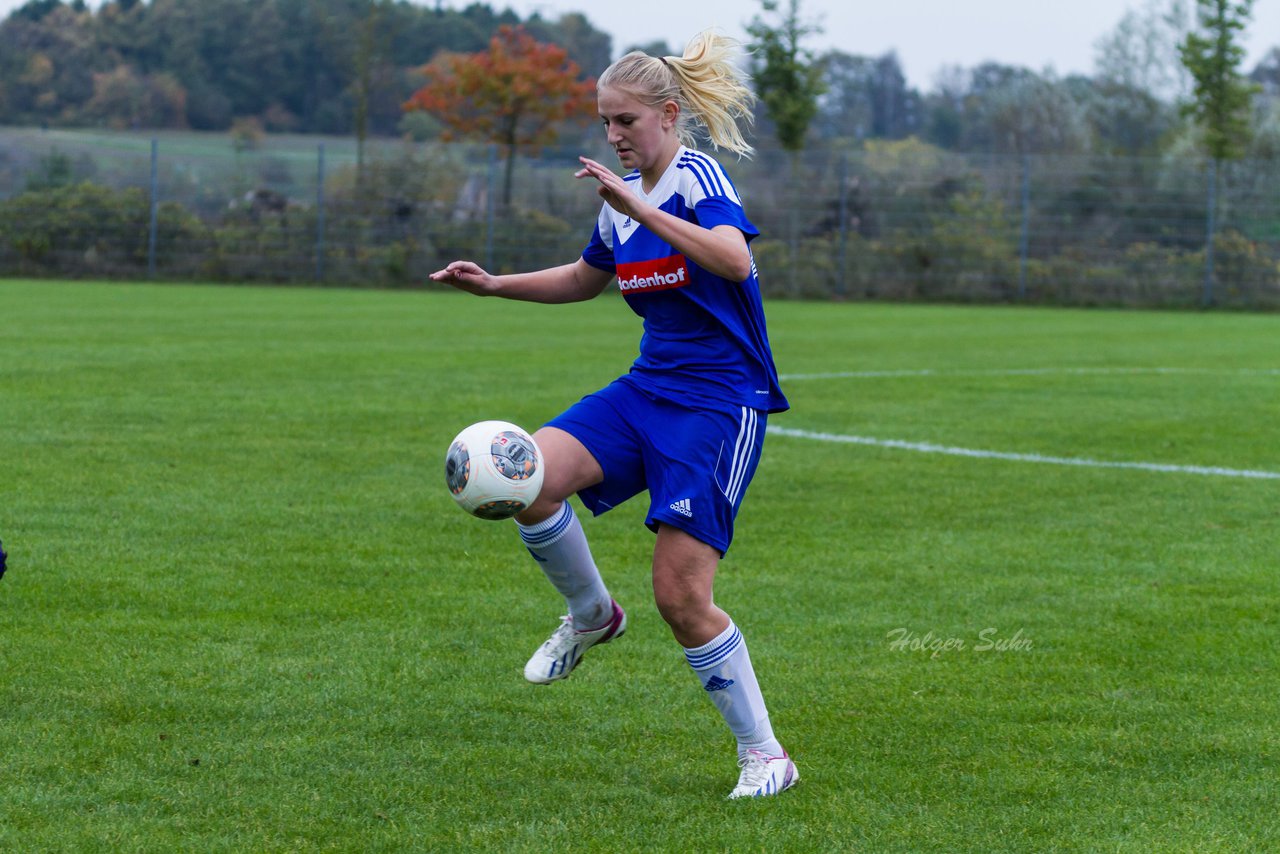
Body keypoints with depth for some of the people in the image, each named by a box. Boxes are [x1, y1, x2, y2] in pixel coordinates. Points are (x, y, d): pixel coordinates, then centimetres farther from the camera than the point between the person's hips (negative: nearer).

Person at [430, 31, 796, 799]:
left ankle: (765, 756, 3)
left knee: (681, 597, -12)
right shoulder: (623, 195, 11)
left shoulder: (698, 176, -13)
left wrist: (636, 207, -37)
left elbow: (734, 259, -34)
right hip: (650, 386, 7)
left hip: (721, 402, -7)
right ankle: (592, 614, 8)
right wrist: (494, 284, 17)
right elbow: (586, 278, 30)